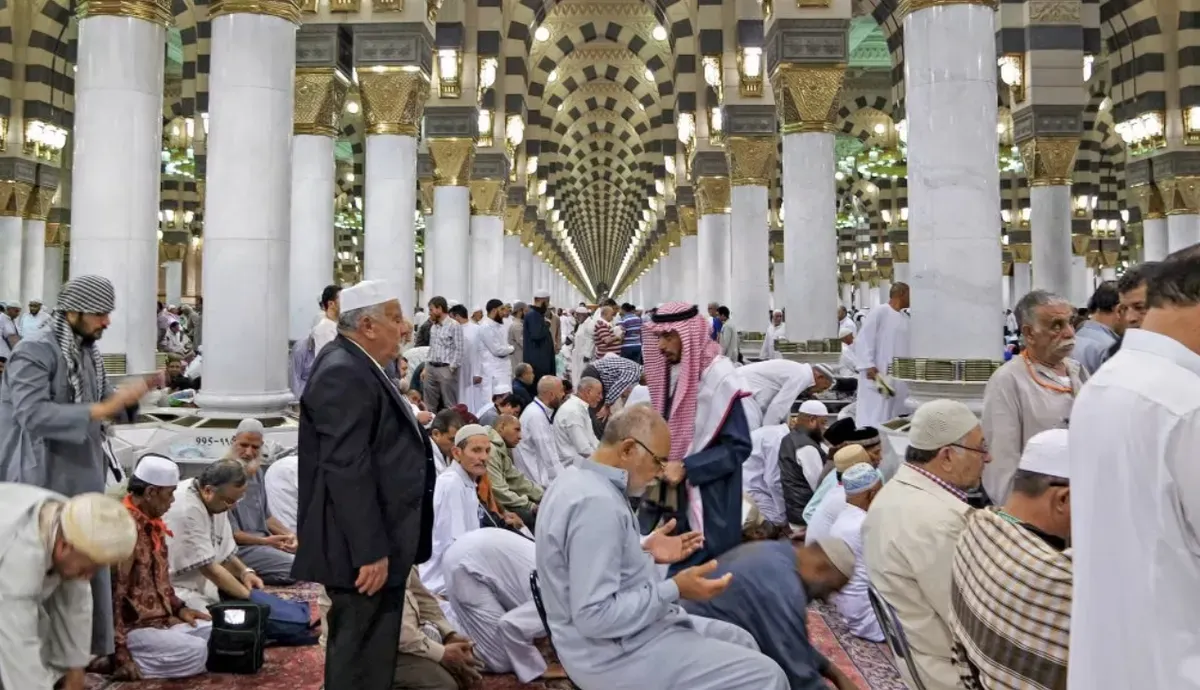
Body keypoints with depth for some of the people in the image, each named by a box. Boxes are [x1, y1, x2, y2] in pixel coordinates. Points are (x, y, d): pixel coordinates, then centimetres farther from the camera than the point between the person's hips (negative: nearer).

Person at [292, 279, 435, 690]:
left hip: (379, 544, 11)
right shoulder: (344, 374, -19)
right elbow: (346, 470, -25)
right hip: (364, 551, -11)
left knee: (371, 653, 20)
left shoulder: (359, 367, 13)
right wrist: (370, 551, -24)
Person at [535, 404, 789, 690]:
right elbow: (595, 616, -29)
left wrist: (643, 552, 8)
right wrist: (675, 590, -24)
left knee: (741, 641, 18)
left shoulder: (581, 479, 5)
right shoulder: (596, 502, -27)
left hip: (627, 631, 11)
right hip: (618, 652, -10)